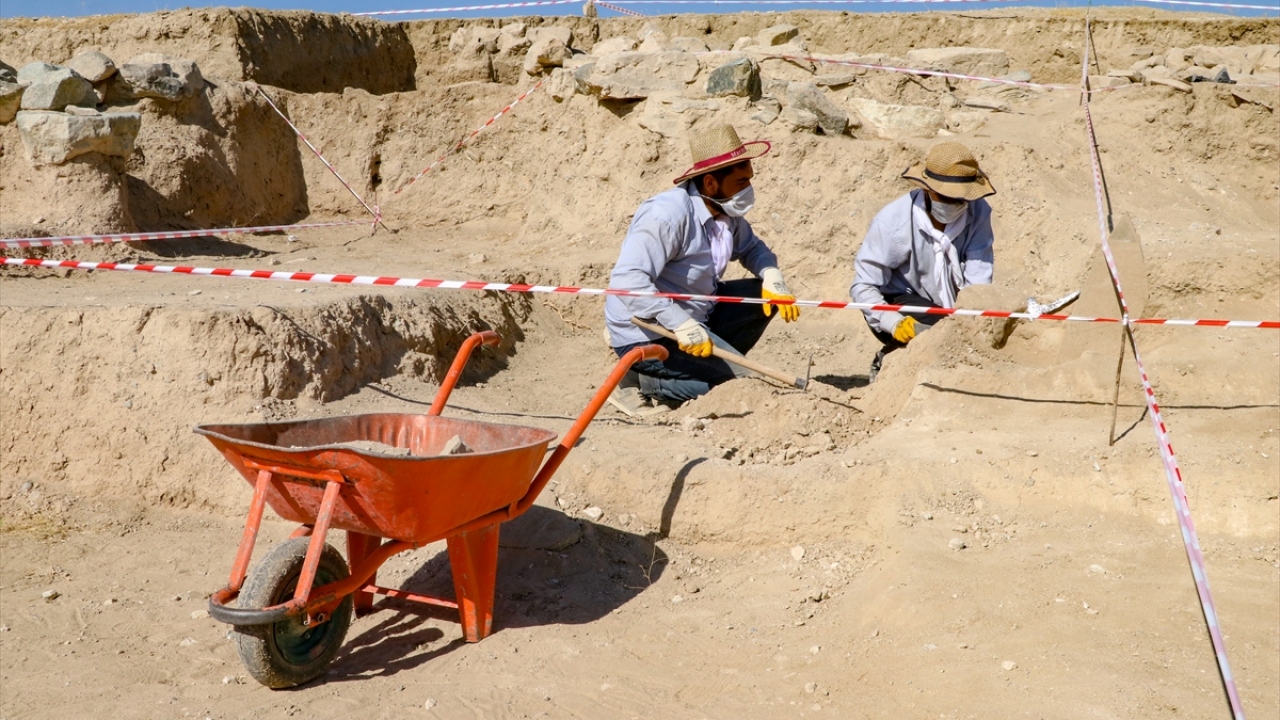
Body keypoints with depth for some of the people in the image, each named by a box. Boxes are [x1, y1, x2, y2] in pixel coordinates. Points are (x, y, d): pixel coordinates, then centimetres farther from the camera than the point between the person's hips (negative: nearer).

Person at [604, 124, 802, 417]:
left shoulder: (727, 210, 1)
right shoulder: (667, 215, -26)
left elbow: (751, 248, 19)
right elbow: (627, 280, -35)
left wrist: (772, 277, -5)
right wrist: (681, 324, -40)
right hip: (648, 334, -9)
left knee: (765, 296, 3)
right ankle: (637, 380, -6)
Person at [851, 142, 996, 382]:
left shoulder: (978, 213, -16)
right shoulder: (894, 221, -24)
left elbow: (978, 280, -20)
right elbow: (863, 286, -22)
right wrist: (895, 324, -38)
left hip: (951, 307, 4)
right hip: (899, 303, -4)